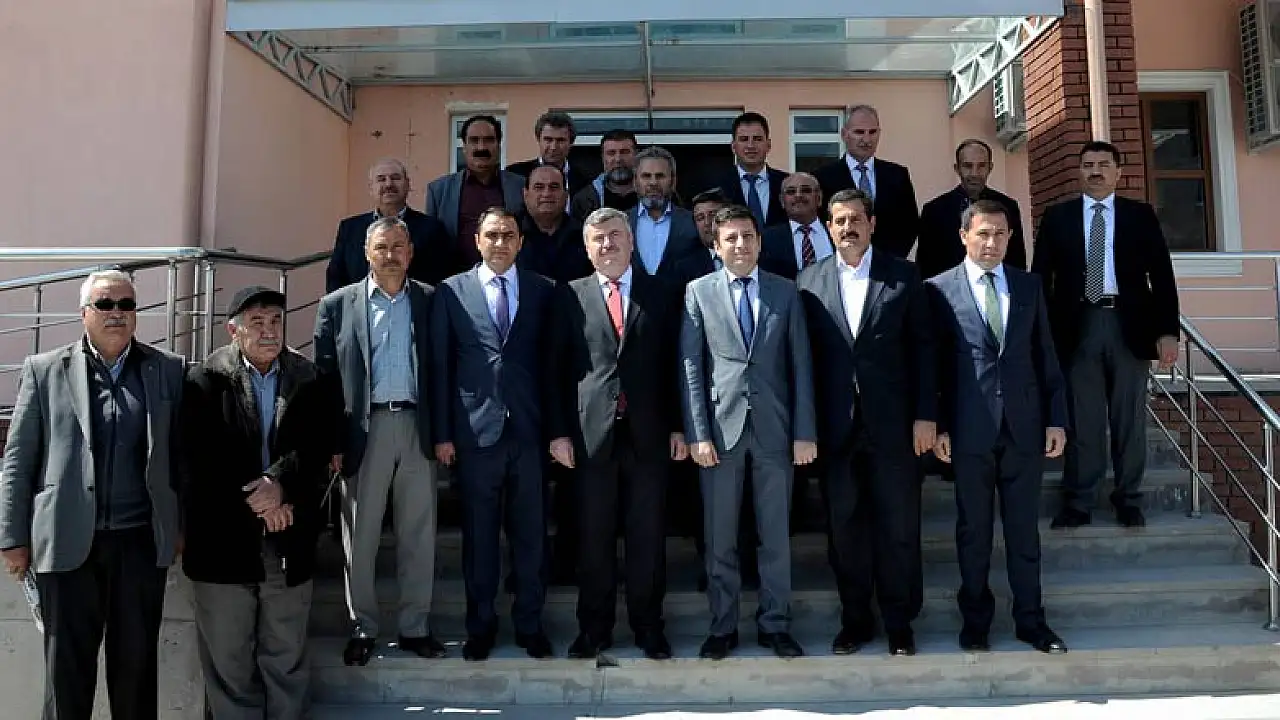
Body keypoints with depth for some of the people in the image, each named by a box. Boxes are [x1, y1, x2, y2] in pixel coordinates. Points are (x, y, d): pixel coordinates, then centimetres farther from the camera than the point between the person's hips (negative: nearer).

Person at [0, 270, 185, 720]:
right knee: (67, 665, 9)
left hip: (142, 540, 1)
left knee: (137, 661, 11)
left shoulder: (167, 369, 5)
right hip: (68, 541, -1)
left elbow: (180, 453, 7)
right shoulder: (45, 370, 3)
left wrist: (183, 524, 6)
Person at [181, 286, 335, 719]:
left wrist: (281, 483, -20)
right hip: (223, 538, -1)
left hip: (289, 541, 2)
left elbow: (317, 448, -4)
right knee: (227, 660, 9)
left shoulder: (310, 382, 6)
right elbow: (200, 457, -8)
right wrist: (255, 501, -14)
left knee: (287, 658, 11)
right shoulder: (205, 380, 0)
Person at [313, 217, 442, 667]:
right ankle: (363, 628, 20)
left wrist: (444, 432, -2)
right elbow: (325, 377, 2)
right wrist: (331, 442, -4)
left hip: (418, 427, 1)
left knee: (418, 533, 7)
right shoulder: (338, 305, 4)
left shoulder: (431, 301, 7)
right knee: (360, 535, 7)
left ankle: (415, 626, 19)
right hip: (363, 430, -1)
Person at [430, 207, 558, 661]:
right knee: (478, 535, 9)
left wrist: (555, 428, 2)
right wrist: (443, 433, -2)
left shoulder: (541, 291, 7)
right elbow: (440, 365, 3)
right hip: (474, 431, -1)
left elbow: (551, 363, 7)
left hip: (528, 431, 1)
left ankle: (529, 624, 23)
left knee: (530, 533, 8)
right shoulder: (452, 292, 4)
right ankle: (481, 625, 24)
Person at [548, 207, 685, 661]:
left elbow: (674, 365, 9)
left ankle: (648, 626, 20)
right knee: (594, 536, 6)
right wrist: (560, 431, -3)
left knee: (648, 535, 7)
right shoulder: (571, 297, 6)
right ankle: (594, 627, 19)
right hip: (592, 433, -1)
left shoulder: (660, 295, 9)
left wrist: (678, 426, 4)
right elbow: (558, 369, 3)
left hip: (648, 433, 1)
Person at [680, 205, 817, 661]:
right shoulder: (699, 292, 4)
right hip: (721, 427, -1)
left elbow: (800, 366, 5)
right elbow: (691, 367, 0)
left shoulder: (785, 293, 8)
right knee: (719, 537, 6)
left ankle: (775, 624, 21)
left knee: (775, 534, 8)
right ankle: (723, 627, 19)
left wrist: (805, 432, -1)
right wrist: (697, 433, -7)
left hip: (774, 427, 1)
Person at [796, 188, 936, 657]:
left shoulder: (903, 276, 3)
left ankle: (899, 622, 21)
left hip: (892, 424, -1)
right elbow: (805, 354, 3)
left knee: (898, 525, 6)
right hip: (835, 425, 1)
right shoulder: (809, 281, 6)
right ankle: (855, 619, 24)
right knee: (844, 526, 9)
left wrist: (925, 415, -4)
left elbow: (923, 347, 2)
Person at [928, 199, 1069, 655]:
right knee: (973, 529, 8)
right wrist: (937, 425, -6)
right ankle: (976, 619, 22)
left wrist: (1056, 419, 4)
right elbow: (932, 364, -2)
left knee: (1024, 528, 10)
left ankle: (1030, 619, 22)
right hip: (969, 428, -2)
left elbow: (1046, 356, 10)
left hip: (1024, 425, 3)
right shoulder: (940, 289, -1)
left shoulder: (1029, 286, 9)